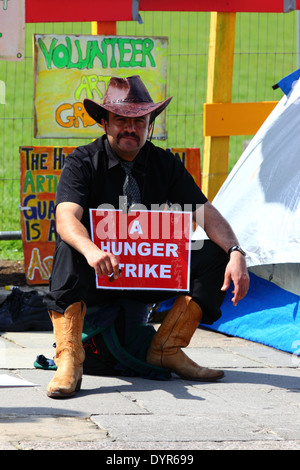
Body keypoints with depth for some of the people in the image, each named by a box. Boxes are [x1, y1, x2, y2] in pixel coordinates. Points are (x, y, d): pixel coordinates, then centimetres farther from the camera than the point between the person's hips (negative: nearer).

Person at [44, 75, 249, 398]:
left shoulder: (166, 165, 4)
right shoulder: (82, 162, -9)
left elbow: (206, 213, -5)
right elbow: (66, 218, -27)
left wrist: (236, 253, -26)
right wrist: (91, 251, -50)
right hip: (95, 275, -4)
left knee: (214, 256, -15)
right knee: (69, 248, -36)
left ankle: (165, 349, -10)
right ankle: (69, 360, -39)